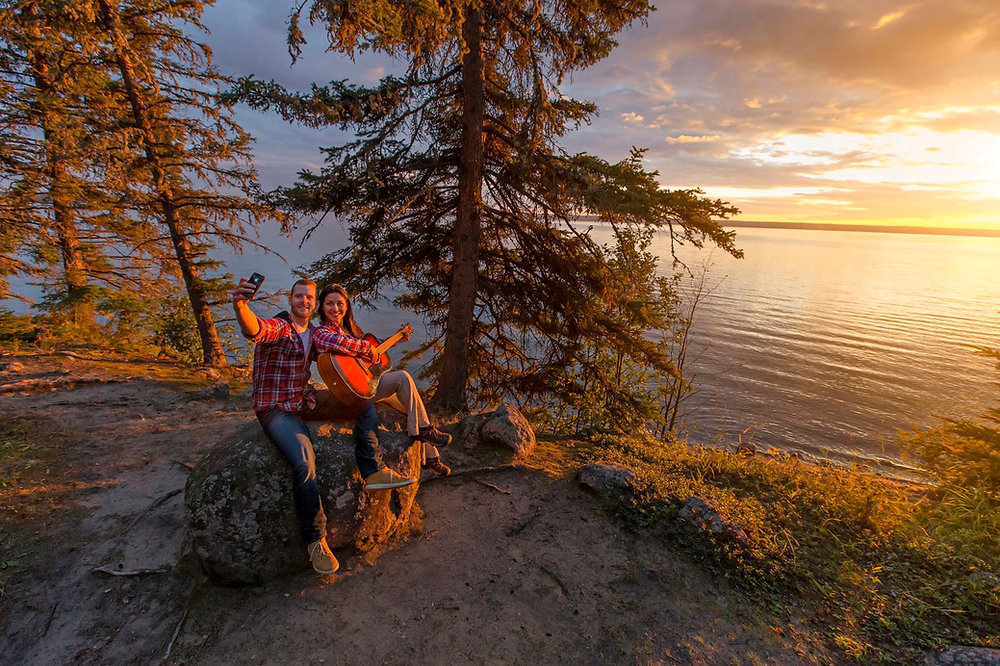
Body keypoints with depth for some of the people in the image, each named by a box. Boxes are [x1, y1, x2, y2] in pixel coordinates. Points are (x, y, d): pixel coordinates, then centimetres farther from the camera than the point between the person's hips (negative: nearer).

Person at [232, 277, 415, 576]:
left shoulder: (313, 333, 11)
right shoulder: (277, 327, -14)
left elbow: (330, 341, -8)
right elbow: (254, 329, -37)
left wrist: (365, 347, -15)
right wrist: (240, 306, -56)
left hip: (305, 400, 8)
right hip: (275, 408, -7)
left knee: (366, 398, -1)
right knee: (304, 463, -30)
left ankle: (371, 471, -7)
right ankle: (315, 540, -12)